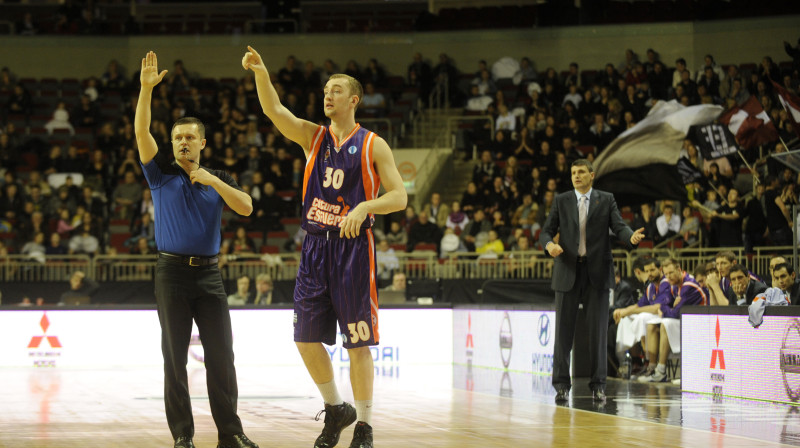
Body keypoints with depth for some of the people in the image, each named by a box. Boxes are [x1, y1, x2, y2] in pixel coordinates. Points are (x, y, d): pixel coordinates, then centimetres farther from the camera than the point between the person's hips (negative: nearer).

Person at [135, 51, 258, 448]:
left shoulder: (217, 180, 12)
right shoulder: (162, 175, 6)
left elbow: (246, 208, -4)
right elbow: (141, 133, -8)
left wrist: (213, 181, -12)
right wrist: (146, 88, -18)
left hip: (209, 273, 2)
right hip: (172, 272, -1)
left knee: (221, 355, 0)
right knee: (175, 356, -1)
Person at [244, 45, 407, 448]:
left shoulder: (373, 145, 0)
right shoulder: (313, 137, 9)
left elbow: (399, 196, -5)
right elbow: (274, 111, -7)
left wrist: (364, 206, -22)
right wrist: (260, 73, -22)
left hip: (353, 248, -4)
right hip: (315, 245, 4)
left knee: (358, 343, -2)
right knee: (307, 338, 4)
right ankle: (335, 409, 24)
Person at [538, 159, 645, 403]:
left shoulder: (606, 200, 7)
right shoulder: (561, 201, 9)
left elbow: (619, 226, -3)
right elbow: (546, 232, 5)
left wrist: (632, 236, -26)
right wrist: (549, 244, -19)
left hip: (597, 272, 0)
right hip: (568, 271, 0)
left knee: (598, 330, 1)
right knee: (564, 329, 0)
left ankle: (598, 385, 8)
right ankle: (561, 385, 5)